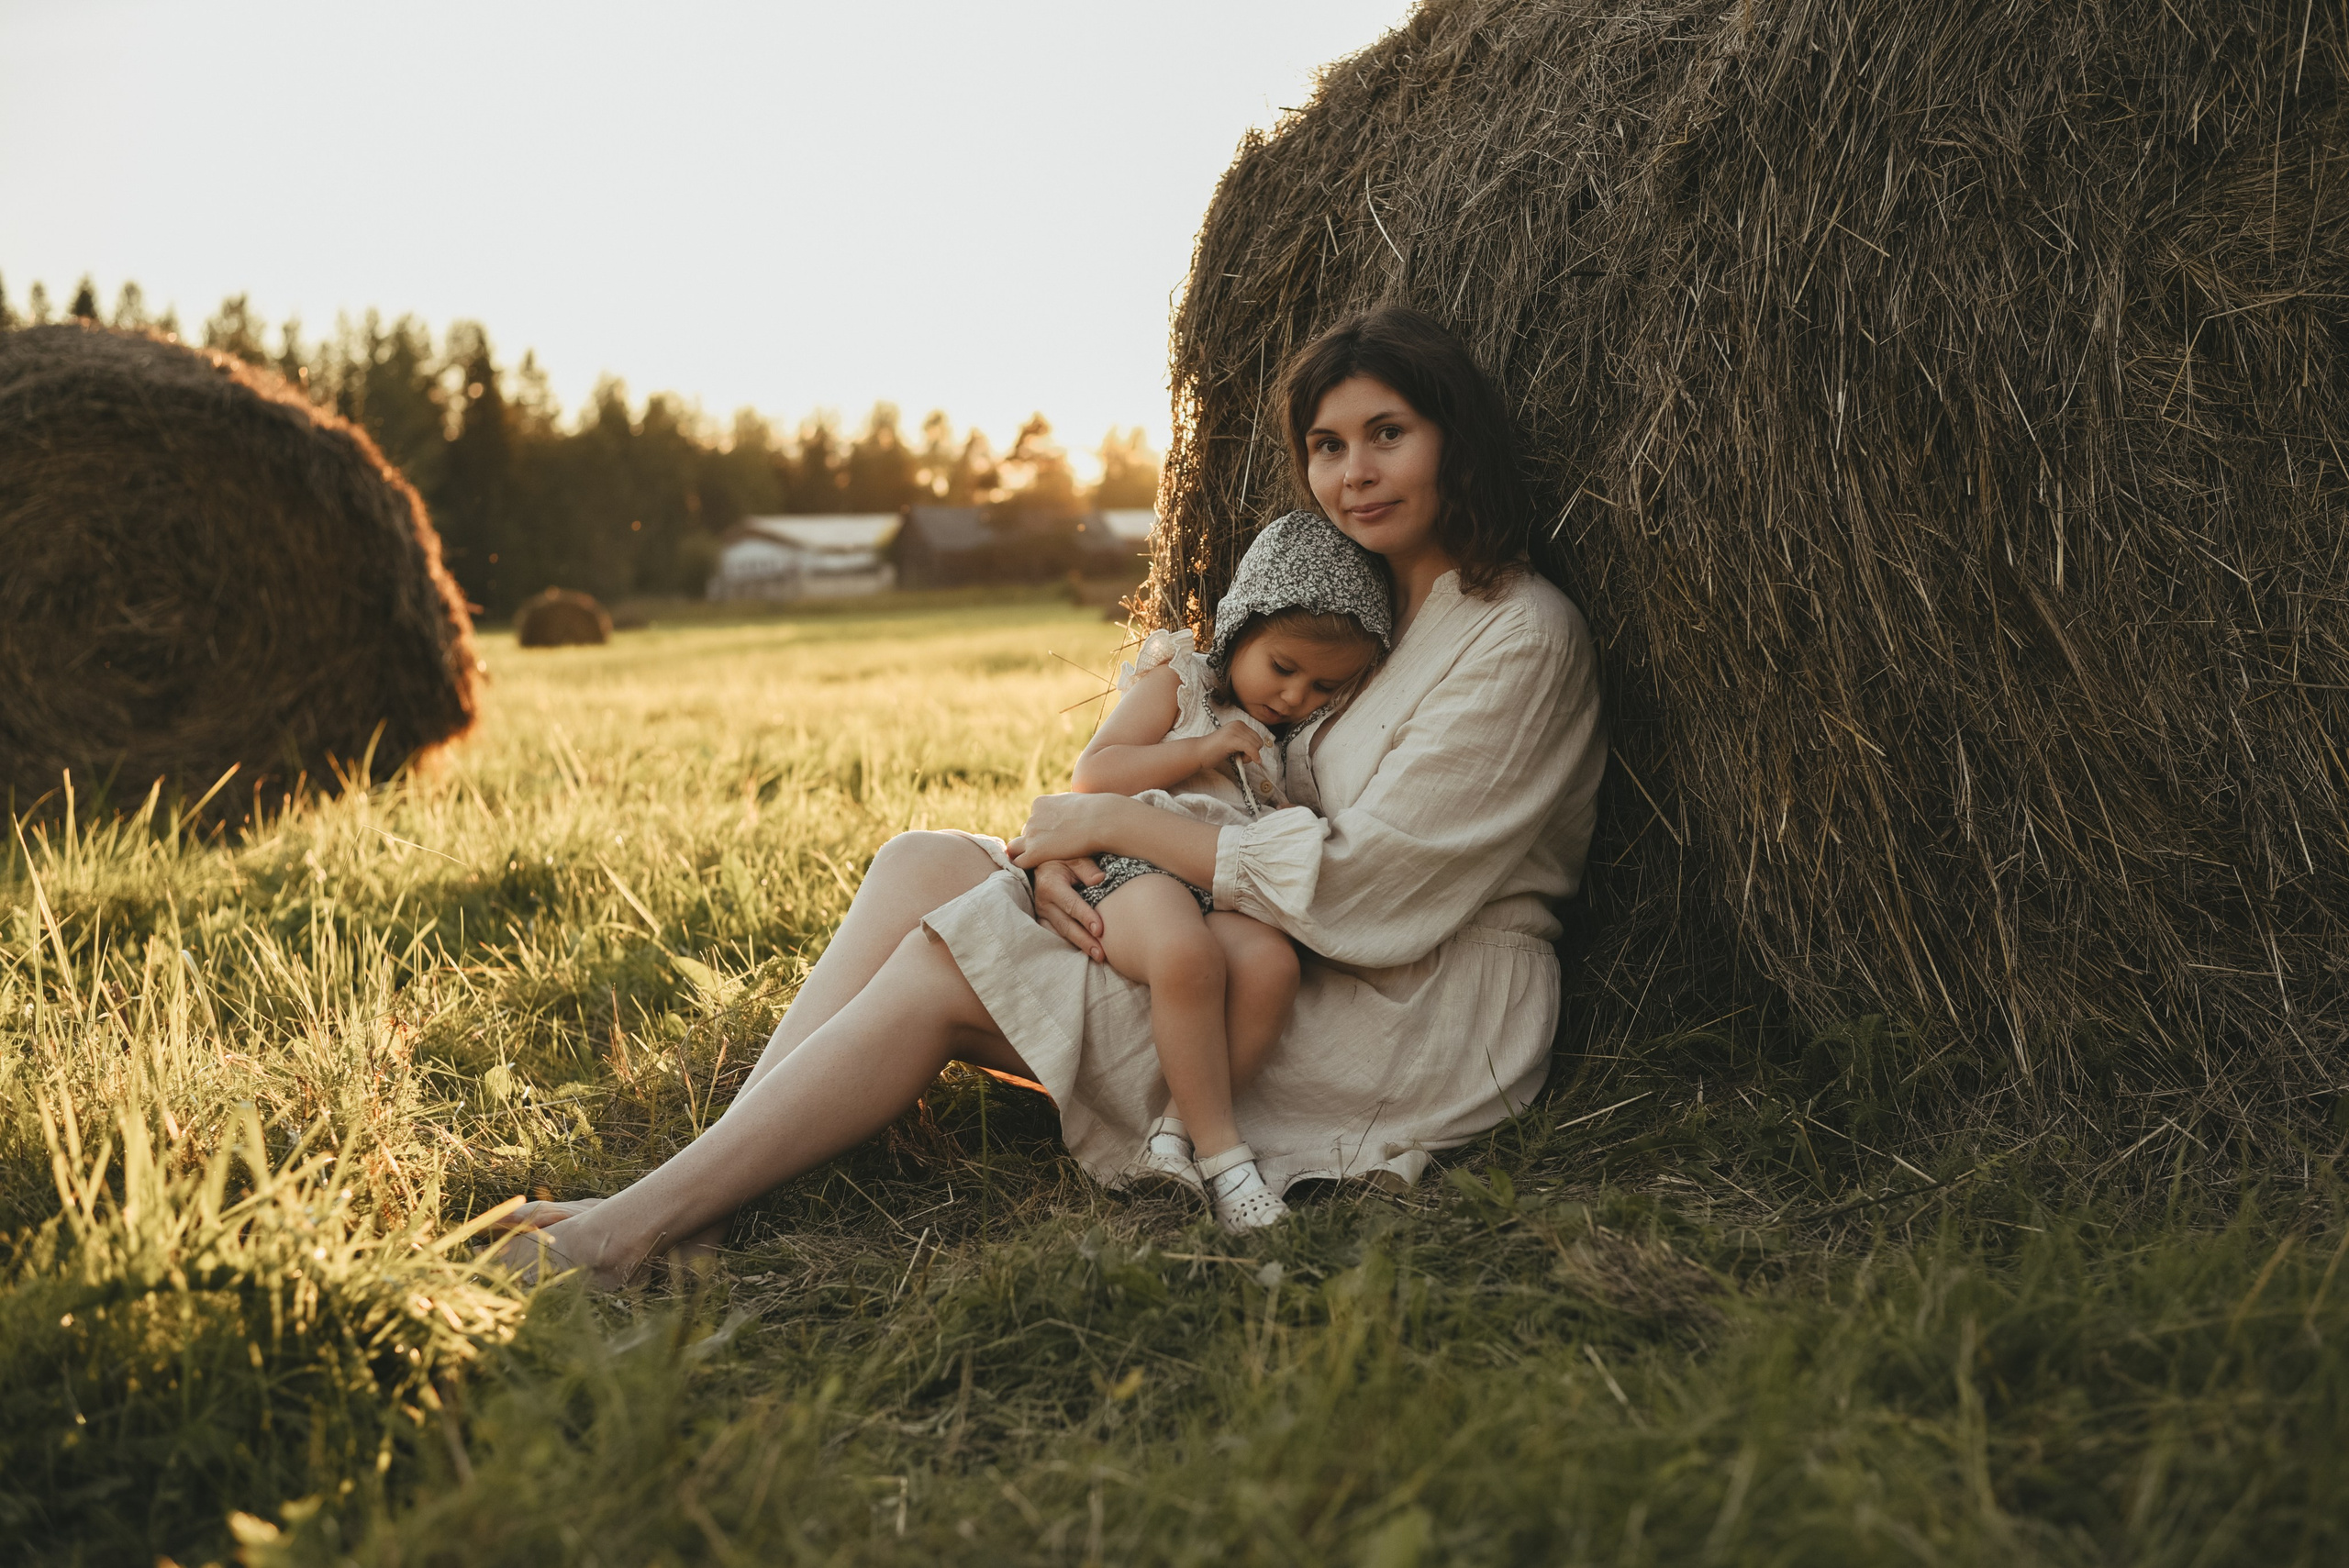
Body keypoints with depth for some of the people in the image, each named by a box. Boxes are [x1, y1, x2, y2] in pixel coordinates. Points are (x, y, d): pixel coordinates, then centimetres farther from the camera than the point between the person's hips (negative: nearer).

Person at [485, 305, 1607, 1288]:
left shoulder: (1523, 637, -12)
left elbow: (1363, 887, -20)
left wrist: (1115, 821, -15)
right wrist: (1058, 854, -12)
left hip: (1421, 1027, -8)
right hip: (1291, 967, 8)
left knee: (949, 968, -19)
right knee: (923, 865, -8)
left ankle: (635, 1229, -13)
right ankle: (694, 1201, -16)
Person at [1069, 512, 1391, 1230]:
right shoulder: (1177, 684, 14)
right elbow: (1091, 774, 4)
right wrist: (1201, 750, -3)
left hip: (1232, 890, 4)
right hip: (1138, 867, -4)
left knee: (1270, 963, -33)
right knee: (1186, 954, -39)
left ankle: (1174, 1130, -27)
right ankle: (1220, 1152, -29)